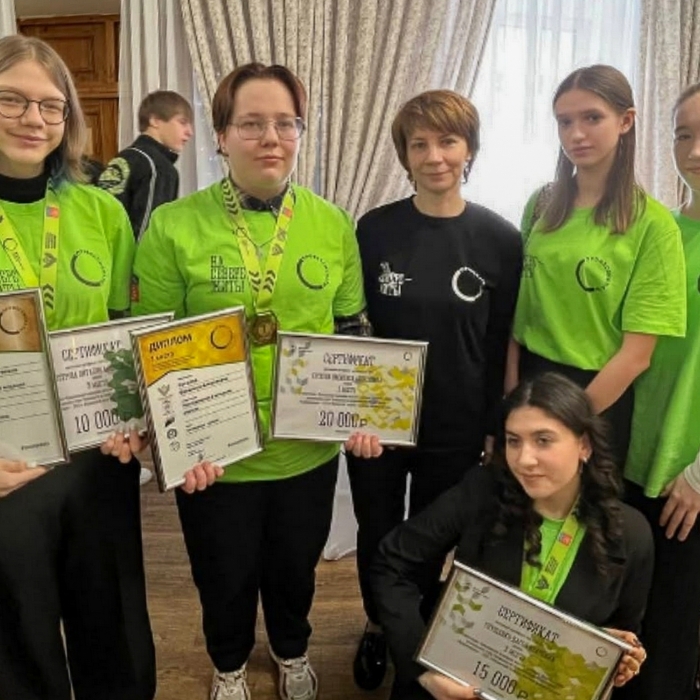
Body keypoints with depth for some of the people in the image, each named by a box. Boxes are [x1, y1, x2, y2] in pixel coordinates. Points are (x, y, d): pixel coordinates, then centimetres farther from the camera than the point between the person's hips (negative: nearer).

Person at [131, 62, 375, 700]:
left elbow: (354, 328, 6)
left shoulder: (334, 224, -2)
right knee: (225, 577, 20)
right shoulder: (173, 226, -11)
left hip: (310, 448, 2)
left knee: (295, 567, 24)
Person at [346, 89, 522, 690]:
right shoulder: (375, 229, -5)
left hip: (455, 428, 0)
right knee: (376, 534, 16)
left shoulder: (501, 240, -6)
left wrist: (496, 428, -1)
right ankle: (377, 629, 44)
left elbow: (503, 344, -2)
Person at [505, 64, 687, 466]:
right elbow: (515, 310, 3)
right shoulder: (542, 205, 1)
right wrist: (511, 398, -7)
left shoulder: (653, 224, -12)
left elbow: (636, 355, -13)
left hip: (601, 401, -4)